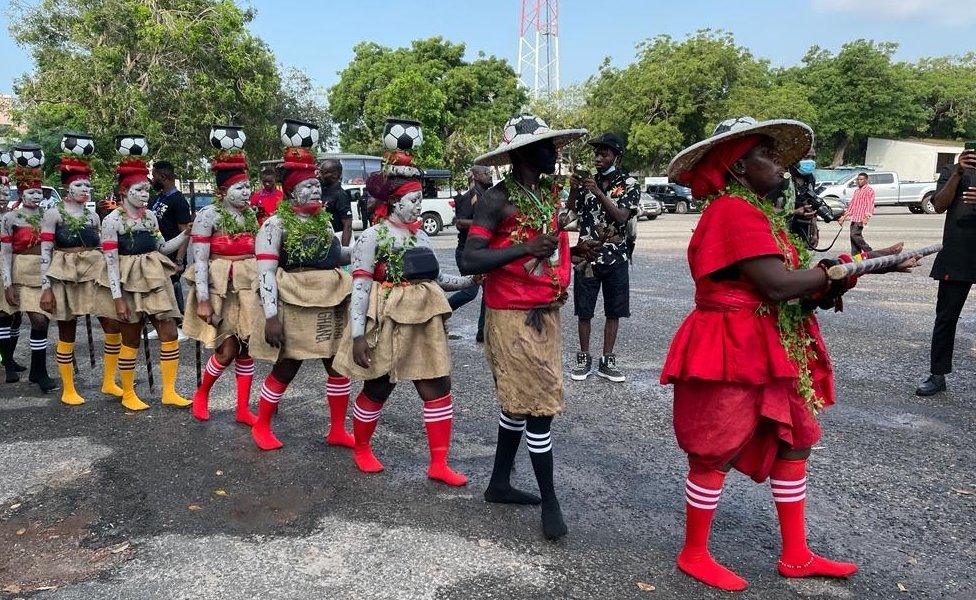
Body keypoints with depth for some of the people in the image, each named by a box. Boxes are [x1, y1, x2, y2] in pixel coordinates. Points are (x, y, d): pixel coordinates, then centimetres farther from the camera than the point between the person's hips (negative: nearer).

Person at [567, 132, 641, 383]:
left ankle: (607, 362, 15)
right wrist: (573, 189, -12)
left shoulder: (629, 184, -2)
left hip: (616, 256, -1)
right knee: (584, 310, 4)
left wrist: (599, 193, -23)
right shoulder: (587, 180, 6)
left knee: (613, 311, 5)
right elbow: (571, 211, 5)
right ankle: (584, 359, 17)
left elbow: (622, 216, -15)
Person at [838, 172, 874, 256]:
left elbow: (870, 204, -11)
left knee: (854, 235, -18)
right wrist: (844, 217, 23)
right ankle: (855, 256, 6)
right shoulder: (856, 191, 23)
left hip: (860, 218, -8)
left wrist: (866, 217, -24)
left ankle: (868, 251, -8)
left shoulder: (869, 190, -2)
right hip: (853, 217, 8)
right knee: (855, 236, 5)